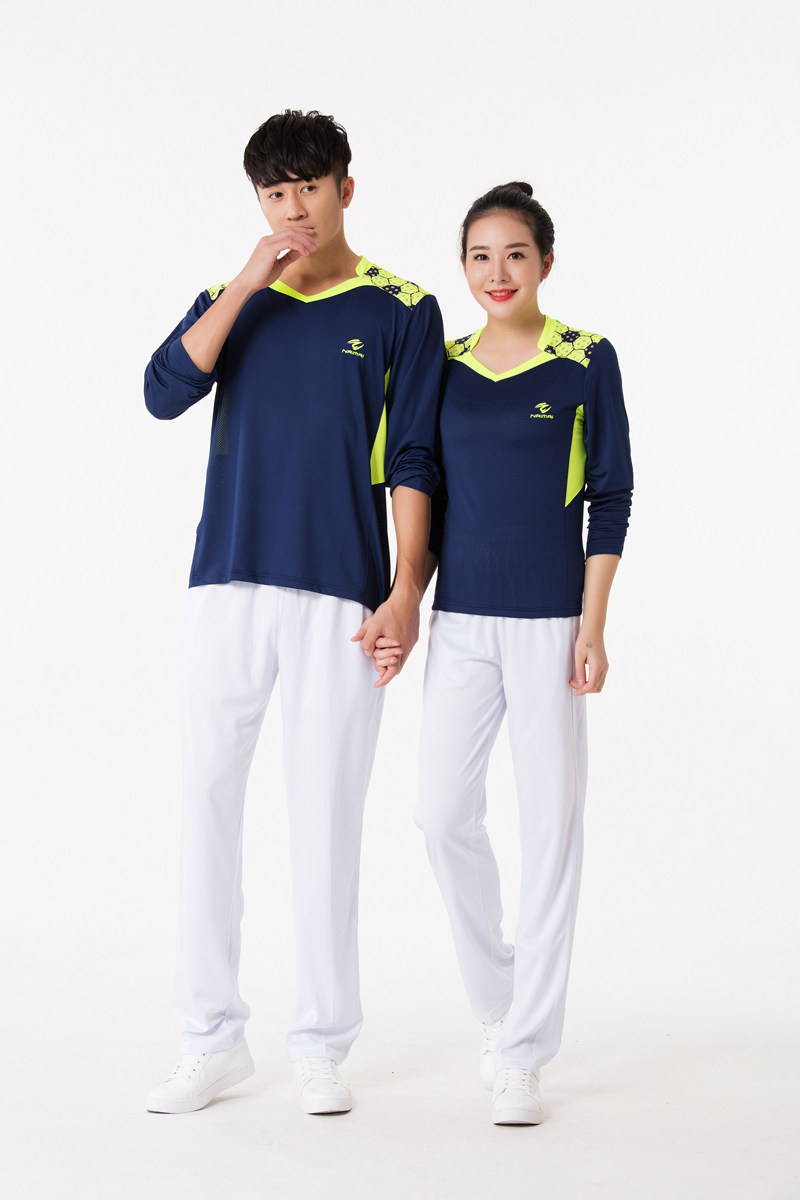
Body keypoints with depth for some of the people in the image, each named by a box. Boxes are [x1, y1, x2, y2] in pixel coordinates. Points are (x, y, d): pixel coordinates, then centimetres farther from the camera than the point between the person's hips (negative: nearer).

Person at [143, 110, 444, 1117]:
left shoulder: (401, 311, 6)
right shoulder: (228, 303, 14)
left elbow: (411, 461, 1)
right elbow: (164, 392, -5)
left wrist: (405, 593, -8)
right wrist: (249, 281, -8)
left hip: (340, 599, -2)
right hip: (226, 589, 3)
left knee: (324, 817, 1)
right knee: (207, 803, 2)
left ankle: (321, 1044, 12)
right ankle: (210, 1037, 12)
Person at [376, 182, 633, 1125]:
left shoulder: (586, 360, 0)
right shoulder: (445, 366, 9)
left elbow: (611, 497, -1)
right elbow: (428, 494, 13)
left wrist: (592, 627, -7)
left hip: (549, 620, -3)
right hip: (461, 620, 3)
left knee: (550, 824, -1)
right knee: (443, 813, -2)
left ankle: (523, 1054, 7)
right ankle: (496, 997, 23)